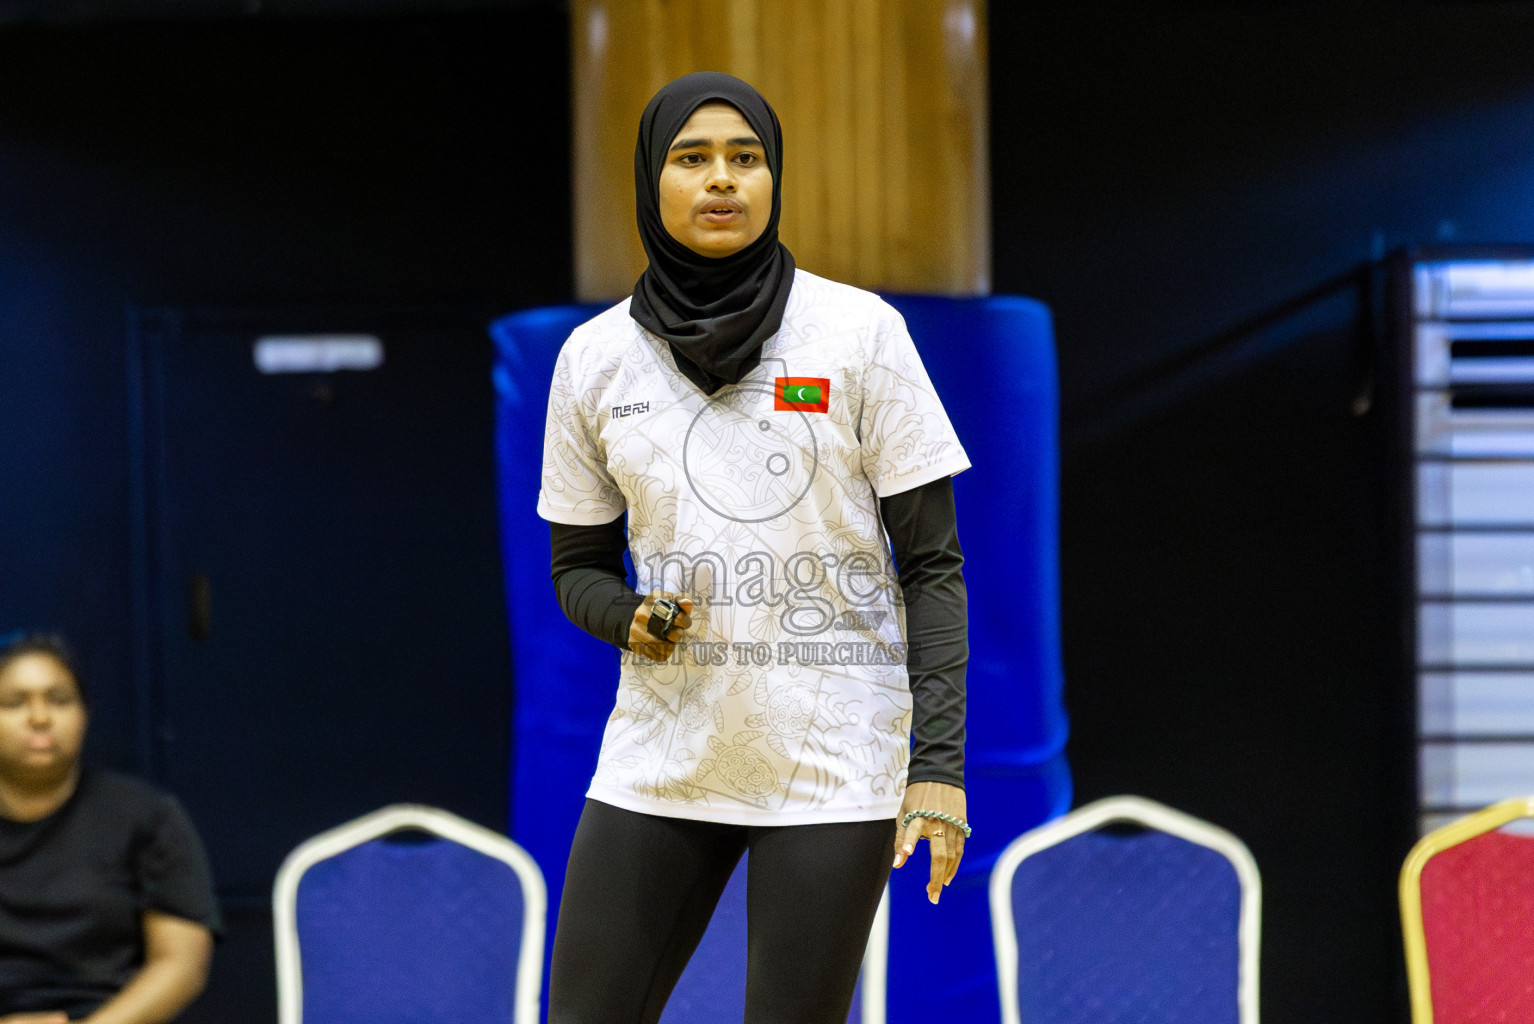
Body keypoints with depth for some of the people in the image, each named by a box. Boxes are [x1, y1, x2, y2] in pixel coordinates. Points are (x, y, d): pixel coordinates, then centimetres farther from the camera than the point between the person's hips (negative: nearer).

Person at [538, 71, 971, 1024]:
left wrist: (939, 764, -12)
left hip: (832, 761, -3)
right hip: (661, 759, 3)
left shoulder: (860, 332, -4)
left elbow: (932, 563, -4)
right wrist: (631, 619, -10)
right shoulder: (594, 355, 4)